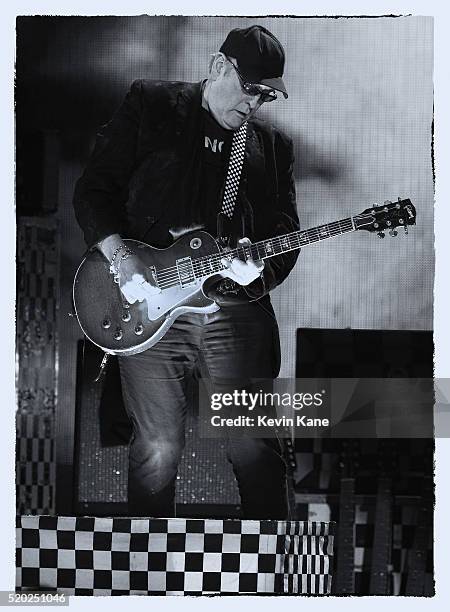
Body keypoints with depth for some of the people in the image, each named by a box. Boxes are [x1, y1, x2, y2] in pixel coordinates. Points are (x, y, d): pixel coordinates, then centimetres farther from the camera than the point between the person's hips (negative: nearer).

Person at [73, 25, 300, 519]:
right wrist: (122, 260, -13)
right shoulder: (150, 106, 5)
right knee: (157, 449, 2)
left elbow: (286, 230, 10)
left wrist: (260, 269, -13)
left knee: (255, 446, 4)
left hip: (239, 310, 2)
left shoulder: (273, 145, 14)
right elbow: (93, 191, 1)